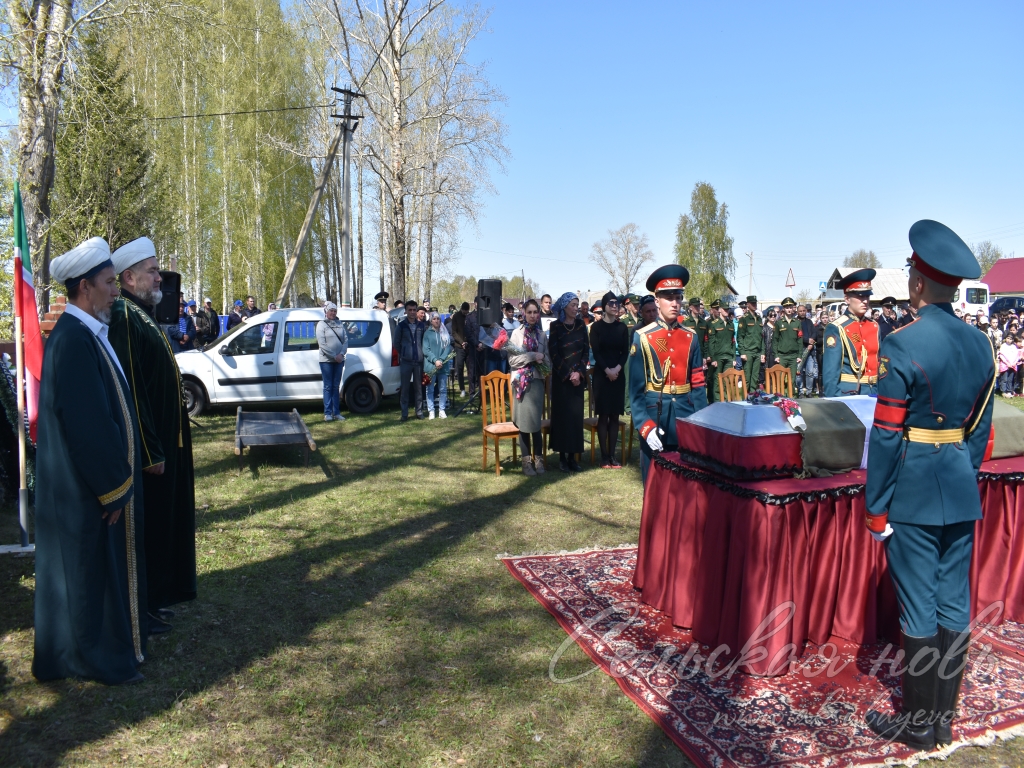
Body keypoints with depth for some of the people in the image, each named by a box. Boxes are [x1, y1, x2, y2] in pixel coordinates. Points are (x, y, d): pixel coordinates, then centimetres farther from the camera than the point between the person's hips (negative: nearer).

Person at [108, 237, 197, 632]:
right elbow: (131, 391, -24)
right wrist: (151, 452, -23)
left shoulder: (144, 315, 12)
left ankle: (160, 592, 33)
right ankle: (145, 604, 18)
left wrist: (165, 446, 18)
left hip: (166, 441, 10)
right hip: (148, 446, -10)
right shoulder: (124, 318, -19)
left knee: (164, 519, 19)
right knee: (148, 523, 3)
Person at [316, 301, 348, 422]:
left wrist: (341, 354, -10)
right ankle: (327, 413, 4)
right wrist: (334, 356, -15)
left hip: (339, 360, 4)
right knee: (328, 387, 0)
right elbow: (322, 344, -11)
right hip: (326, 360, -4)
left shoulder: (340, 324, 9)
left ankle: (336, 413, 11)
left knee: (336, 387, 8)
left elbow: (346, 340, 5)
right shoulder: (321, 324, -4)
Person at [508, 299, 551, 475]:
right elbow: (512, 360, -7)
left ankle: (538, 459, 9)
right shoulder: (517, 333, 1)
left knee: (535, 422, -1)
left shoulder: (542, 334, 9)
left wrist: (542, 359, -11)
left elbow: (548, 361, 10)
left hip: (537, 380, 2)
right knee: (523, 421, -1)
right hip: (521, 381, -2)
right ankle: (527, 460, 8)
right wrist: (532, 356, -15)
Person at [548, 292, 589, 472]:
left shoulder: (581, 325, 6)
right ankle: (562, 456, 5)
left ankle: (572, 456, 9)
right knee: (562, 414, -1)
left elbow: (586, 351, 4)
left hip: (578, 376, 3)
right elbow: (553, 353, -7)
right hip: (561, 377, -3)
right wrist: (568, 374, -12)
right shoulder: (555, 326, -4)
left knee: (576, 414, 3)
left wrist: (579, 372, -8)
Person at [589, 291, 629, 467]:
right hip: (601, 374, -3)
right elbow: (595, 352, -6)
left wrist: (617, 368, -12)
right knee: (603, 415, -2)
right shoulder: (596, 326, -1)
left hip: (618, 374, 3)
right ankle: (604, 455, 3)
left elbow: (625, 352, 3)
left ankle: (612, 454, 9)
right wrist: (607, 370, -15)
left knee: (615, 415, 4)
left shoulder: (622, 327, 8)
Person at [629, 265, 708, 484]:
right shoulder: (642, 337, -5)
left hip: (685, 414, 3)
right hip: (654, 414, -3)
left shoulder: (691, 337, 7)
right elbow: (636, 388, -8)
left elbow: (698, 383, 8)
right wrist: (645, 426, -17)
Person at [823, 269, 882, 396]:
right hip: (847, 394, -6)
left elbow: (878, 362, 14)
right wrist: (833, 402, -16)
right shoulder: (836, 329, -9)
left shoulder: (875, 326, 10)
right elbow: (830, 371, -12)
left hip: (873, 392, 6)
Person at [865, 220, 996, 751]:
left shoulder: (902, 344, -16)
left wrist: (875, 507, -10)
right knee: (954, 601, 13)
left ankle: (918, 722, 17)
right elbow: (980, 431, 12)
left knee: (919, 606, 3)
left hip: (913, 492, -7)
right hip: (962, 492, 7)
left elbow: (886, 436, -16)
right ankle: (944, 716, 26)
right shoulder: (980, 343, 6)